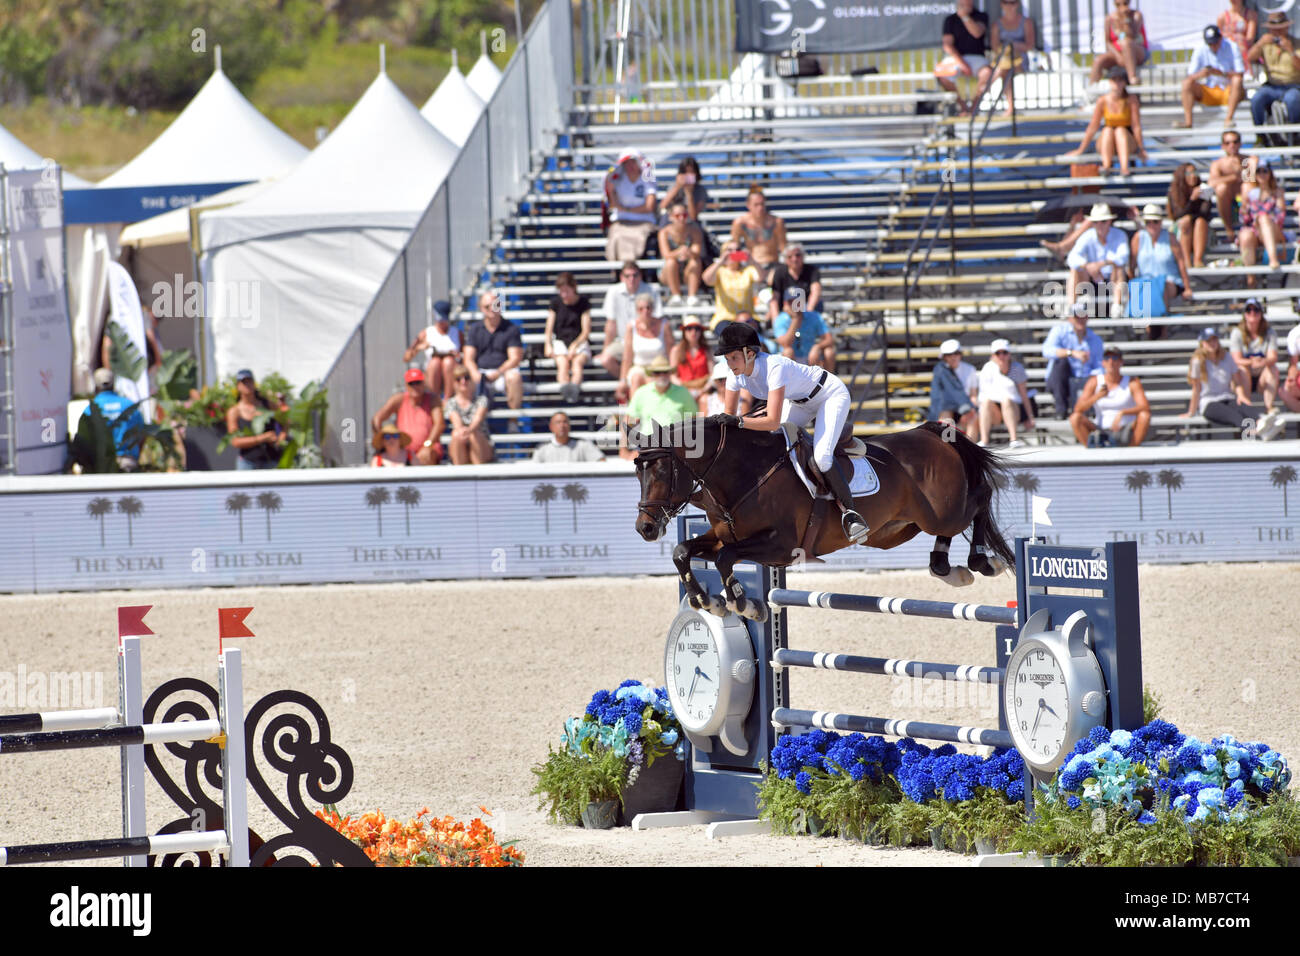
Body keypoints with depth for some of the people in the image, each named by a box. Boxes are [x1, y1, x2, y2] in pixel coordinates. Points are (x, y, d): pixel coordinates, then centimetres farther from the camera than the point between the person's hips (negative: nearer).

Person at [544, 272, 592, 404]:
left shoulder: (583, 303, 5)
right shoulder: (556, 302, 10)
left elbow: (586, 331, -1)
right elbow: (549, 329, 8)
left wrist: (574, 346, -18)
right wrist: (548, 346, -13)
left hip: (579, 342, -1)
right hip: (560, 341, 1)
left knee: (577, 362, -34)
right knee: (563, 363, -32)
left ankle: (574, 387, -63)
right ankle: (565, 388, -63)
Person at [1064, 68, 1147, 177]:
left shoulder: (1131, 100, -7)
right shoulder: (1103, 101, -4)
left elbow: (1136, 126, -9)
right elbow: (1093, 127, 1)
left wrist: (1141, 148, -12)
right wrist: (1081, 150, 3)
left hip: (1127, 143, -1)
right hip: (1107, 145, 1)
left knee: (1120, 130, -31)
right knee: (1107, 130, -29)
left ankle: (1124, 167, -54)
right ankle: (1106, 165, -54)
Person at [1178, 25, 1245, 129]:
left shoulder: (1231, 49, -6)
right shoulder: (1200, 51, -1)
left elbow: (1239, 75, -13)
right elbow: (1190, 77, -8)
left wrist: (1221, 73, -29)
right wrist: (1201, 74, -31)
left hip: (1228, 93, -2)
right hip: (1208, 95, 2)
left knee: (1237, 81, -33)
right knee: (1187, 82, -21)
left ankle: (1228, 120, -38)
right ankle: (1187, 121, -27)